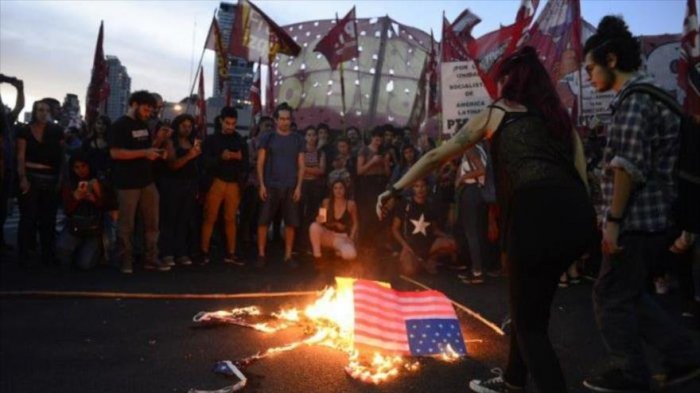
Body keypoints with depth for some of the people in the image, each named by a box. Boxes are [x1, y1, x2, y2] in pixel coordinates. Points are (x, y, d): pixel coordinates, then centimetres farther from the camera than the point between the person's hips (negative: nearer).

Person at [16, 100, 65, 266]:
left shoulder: (56, 131, 9)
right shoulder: (25, 131, 2)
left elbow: (61, 155, 8)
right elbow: (21, 156, -4)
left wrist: (61, 177, -1)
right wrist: (23, 178, -16)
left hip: (51, 179, 3)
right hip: (30, 177, -3)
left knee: (48, 218, 8)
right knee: (28, 217, -4)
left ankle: (48, 255, 16)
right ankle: (23, 256, 5)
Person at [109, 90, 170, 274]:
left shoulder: (143, 125, 15)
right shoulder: (119, 125, -9)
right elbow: (115, 153, -19)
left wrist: (157, 151, 4)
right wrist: (144, 153, -23)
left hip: (147, 181, 7)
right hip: (128, 183, -7)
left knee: (152, 222, 8)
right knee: (126, 225, 3)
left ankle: (151, 258, 15)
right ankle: (125, 261, 15)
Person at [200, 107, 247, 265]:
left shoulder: (240, 141, 11)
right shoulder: (211, 139, 5)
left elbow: (245, 165, 8)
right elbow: (206, 162, -5)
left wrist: (239, 158, -13)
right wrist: (221, 158, -21)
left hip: (234, 184, 2)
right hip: (216, 182, -2)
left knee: (231, 219, 5)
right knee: (210, 218, -5)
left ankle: (230, 254, 10)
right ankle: (204, 253, 0)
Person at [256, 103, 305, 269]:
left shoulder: (298, 139, 9)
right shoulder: (267, 138, 4)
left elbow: (301, 165, 8)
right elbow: (260, 163, 2)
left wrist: (298, 186, -2)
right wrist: (262, 185, -6)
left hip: (291, 187, 2)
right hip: (271, 186, -1)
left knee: (291, 223, 3)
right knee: (263, 221, -1)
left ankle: (288, 257, 12)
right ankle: (261, 255, 9)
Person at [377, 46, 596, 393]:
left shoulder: (496, 112, 16)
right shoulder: (559, 114, 27)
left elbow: (437, 156, 16)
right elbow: (581, 172, 16)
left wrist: (395, 190, 22)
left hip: (537, 213, -6)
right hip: (577, 214, 6)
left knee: (528, 321, 10)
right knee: (530, 305, 25)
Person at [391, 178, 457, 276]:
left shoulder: (430, 206, 7)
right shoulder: (405, 204, -4)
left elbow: (435, 229, 13)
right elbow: (394, 229, -1)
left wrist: (447, 237, -7)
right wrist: (405, 245, -14)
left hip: (427, 243, 3)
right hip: (410, 244, -3)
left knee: (451, 244, -25)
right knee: (408, 271, -32)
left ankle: (430, 259, 4)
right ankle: (417, 261, 6)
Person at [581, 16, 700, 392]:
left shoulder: (634, 98, -14)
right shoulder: (648, 94, 17)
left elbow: (629, 166, -22)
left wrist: (613, 220, -21)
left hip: (637, 220, -10)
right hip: (652, 218, 10)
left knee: (611, 295, 3)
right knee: (629, 293, 19)